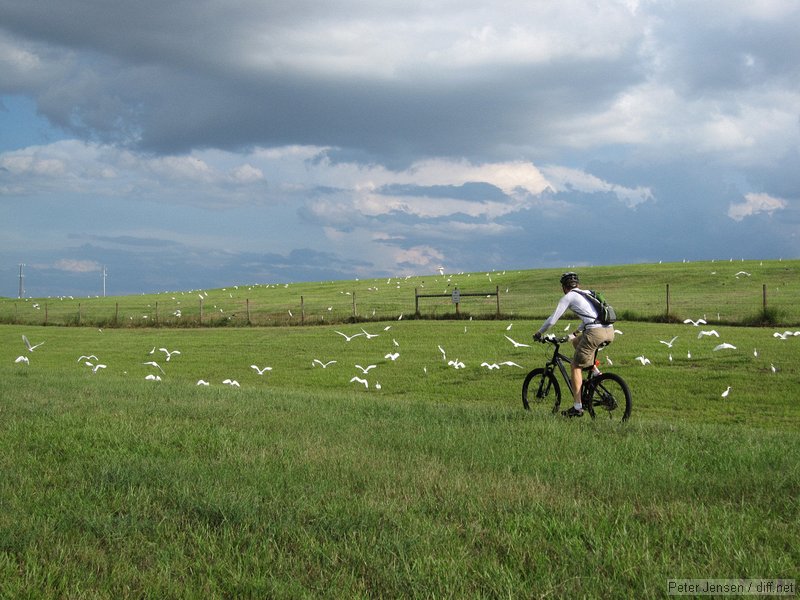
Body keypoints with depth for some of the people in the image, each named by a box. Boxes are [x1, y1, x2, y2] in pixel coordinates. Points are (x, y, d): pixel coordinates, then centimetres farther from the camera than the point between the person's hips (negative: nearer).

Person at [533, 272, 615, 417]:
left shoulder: (568, 297, 7)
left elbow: (552, 320, 5)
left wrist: (539, 333, 20)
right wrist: (577, 332, 56)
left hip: (595, 332, -7)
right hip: (610, 331, 7)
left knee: (576, 366, 6)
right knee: (576, 342, 31)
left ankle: (577, 408, 4)